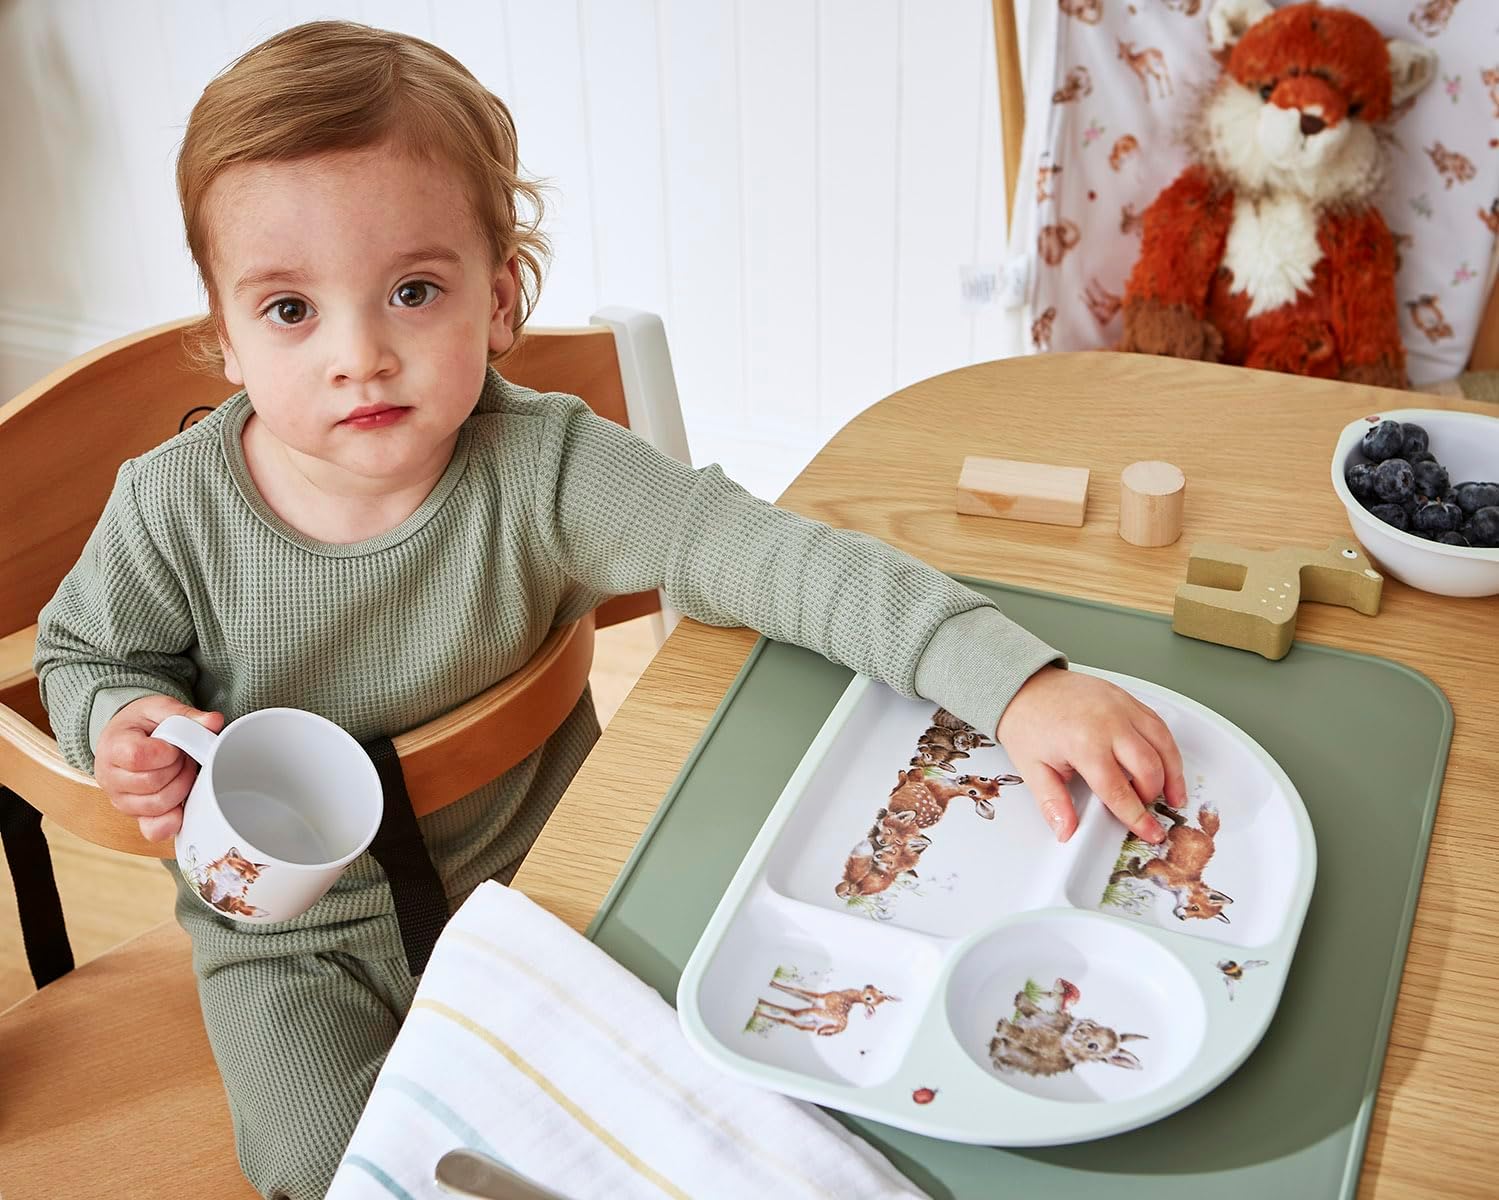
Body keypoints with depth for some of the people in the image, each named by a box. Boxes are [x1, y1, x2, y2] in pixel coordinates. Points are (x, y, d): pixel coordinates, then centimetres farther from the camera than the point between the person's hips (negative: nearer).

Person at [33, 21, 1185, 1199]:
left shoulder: (545, 471, -24)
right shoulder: (174, 509, -20)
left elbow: (773, 559, -31)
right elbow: (83, 652, 2)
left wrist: (1019, 683, -42)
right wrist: (123, 725, -23)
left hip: (529, 871, 1)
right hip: (297, 938, 0)